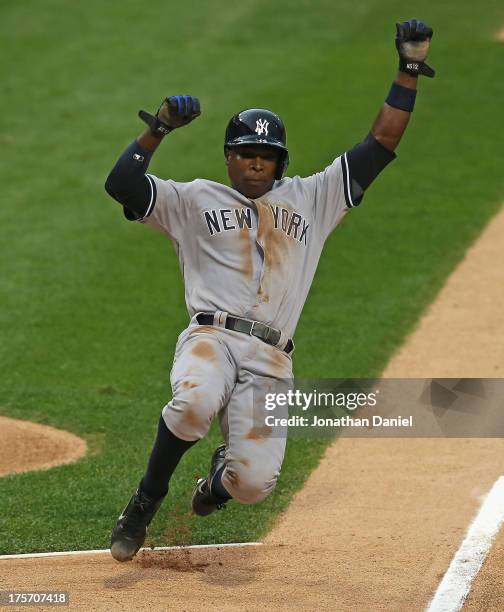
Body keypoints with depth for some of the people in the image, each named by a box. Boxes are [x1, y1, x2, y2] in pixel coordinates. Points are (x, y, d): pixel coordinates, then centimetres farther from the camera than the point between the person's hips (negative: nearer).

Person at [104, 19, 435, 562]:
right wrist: (158, 130, -7)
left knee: (253, 483, -17)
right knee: (195, 402, -39)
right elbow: (120, 184, 4)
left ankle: (218, 481, 25)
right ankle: (144, 505, -14)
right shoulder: (196, 200, 16)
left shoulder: (310, 200, 21)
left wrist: (408, 73, 13)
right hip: (212, 338, -2)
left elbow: (378, 146, 18)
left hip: (271, 362, 2)